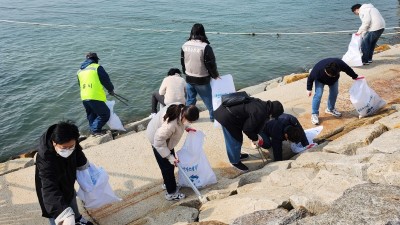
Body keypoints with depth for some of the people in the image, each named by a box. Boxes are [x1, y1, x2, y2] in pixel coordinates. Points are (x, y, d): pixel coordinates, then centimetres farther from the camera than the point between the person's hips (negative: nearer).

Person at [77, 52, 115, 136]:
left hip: (84, 98, 7)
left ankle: (93, 130, 24)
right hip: (95, 97, -7)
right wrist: (111, 89, 15)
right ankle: (96, 130, -4)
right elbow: (106, 80, -1)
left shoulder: (80, 71, 18)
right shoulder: (97, 67, -2)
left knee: (91, 115, 22)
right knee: (105, 114, 1)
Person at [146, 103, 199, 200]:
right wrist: (169, 156, -27)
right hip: (158, 139, -8)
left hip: (163, 135, 8)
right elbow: (159, 141, -32)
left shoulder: (181, 108, -21)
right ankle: (171, 193, 20)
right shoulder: (171, 124, -44)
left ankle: (168, 183, 43)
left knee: (171, 162, 21)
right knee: (167, 165, 3)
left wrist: (186, 128, -2)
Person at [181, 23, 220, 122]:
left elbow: (182, 62, 9)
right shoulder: (205, 47, -20)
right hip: (202, 80, -4)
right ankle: (214, 116, 25)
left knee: (190, 99, 18)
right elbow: (211, 63, -14)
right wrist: (215, 75, 2)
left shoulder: (185, 45, -2)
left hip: (189, 78, 4)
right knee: (209, 99, 12)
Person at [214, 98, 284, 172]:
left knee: (237, 138, 27)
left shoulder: (262, 105, 5)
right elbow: (247, 129, -16)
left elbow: (252, 123, 17)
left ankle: (237, 154, 47)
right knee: (235, 141, 6)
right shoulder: (259, 113, -25)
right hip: (227, 117, -10)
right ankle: (235, 162, 26)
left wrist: (256, 135, 16)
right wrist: (254, 138, 0)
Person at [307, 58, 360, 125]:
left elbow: (348, 69, -15)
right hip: (320, 80, -4)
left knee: (334, 92, 4)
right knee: (318, 94, -15)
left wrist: (355, 76, -2)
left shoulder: (339, 63, -37)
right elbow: (310, 78, -23)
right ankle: (314, 114, -9)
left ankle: (330, 109, 27)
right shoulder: (318, 69, -43)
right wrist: (309, 89, -15)